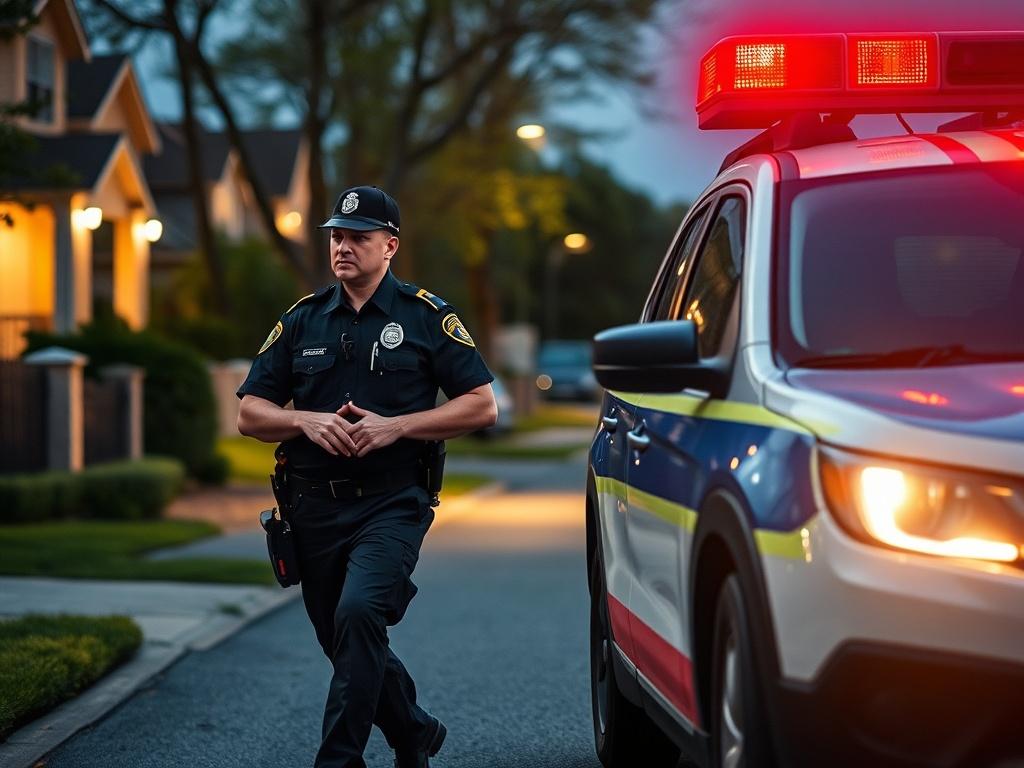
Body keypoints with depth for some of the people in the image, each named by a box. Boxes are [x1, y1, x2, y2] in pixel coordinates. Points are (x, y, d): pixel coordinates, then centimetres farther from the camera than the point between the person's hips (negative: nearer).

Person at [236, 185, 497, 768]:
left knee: (358, 614, -27)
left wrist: (395, 426, -14)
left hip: (392, 505, -5)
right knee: (345, 641, 13)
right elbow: (250, 414, 10)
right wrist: (306, 421, -10)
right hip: (316, 507, 5)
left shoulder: (426, 316, 0)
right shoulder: (302, 321, 10)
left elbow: (482, 407, -3)